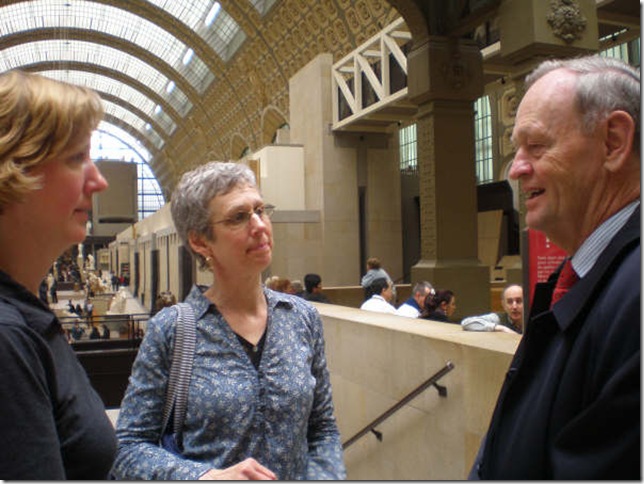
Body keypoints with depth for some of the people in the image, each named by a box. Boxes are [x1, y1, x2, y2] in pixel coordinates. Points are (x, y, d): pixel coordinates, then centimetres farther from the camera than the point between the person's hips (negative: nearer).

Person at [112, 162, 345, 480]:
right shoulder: (169, 331, -15)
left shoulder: (304, 317, -6)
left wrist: (324, 476, -16)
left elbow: (323, 429, 0)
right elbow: (128, 447, -12)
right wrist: (207, 476, -25)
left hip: (298, 475, 3)